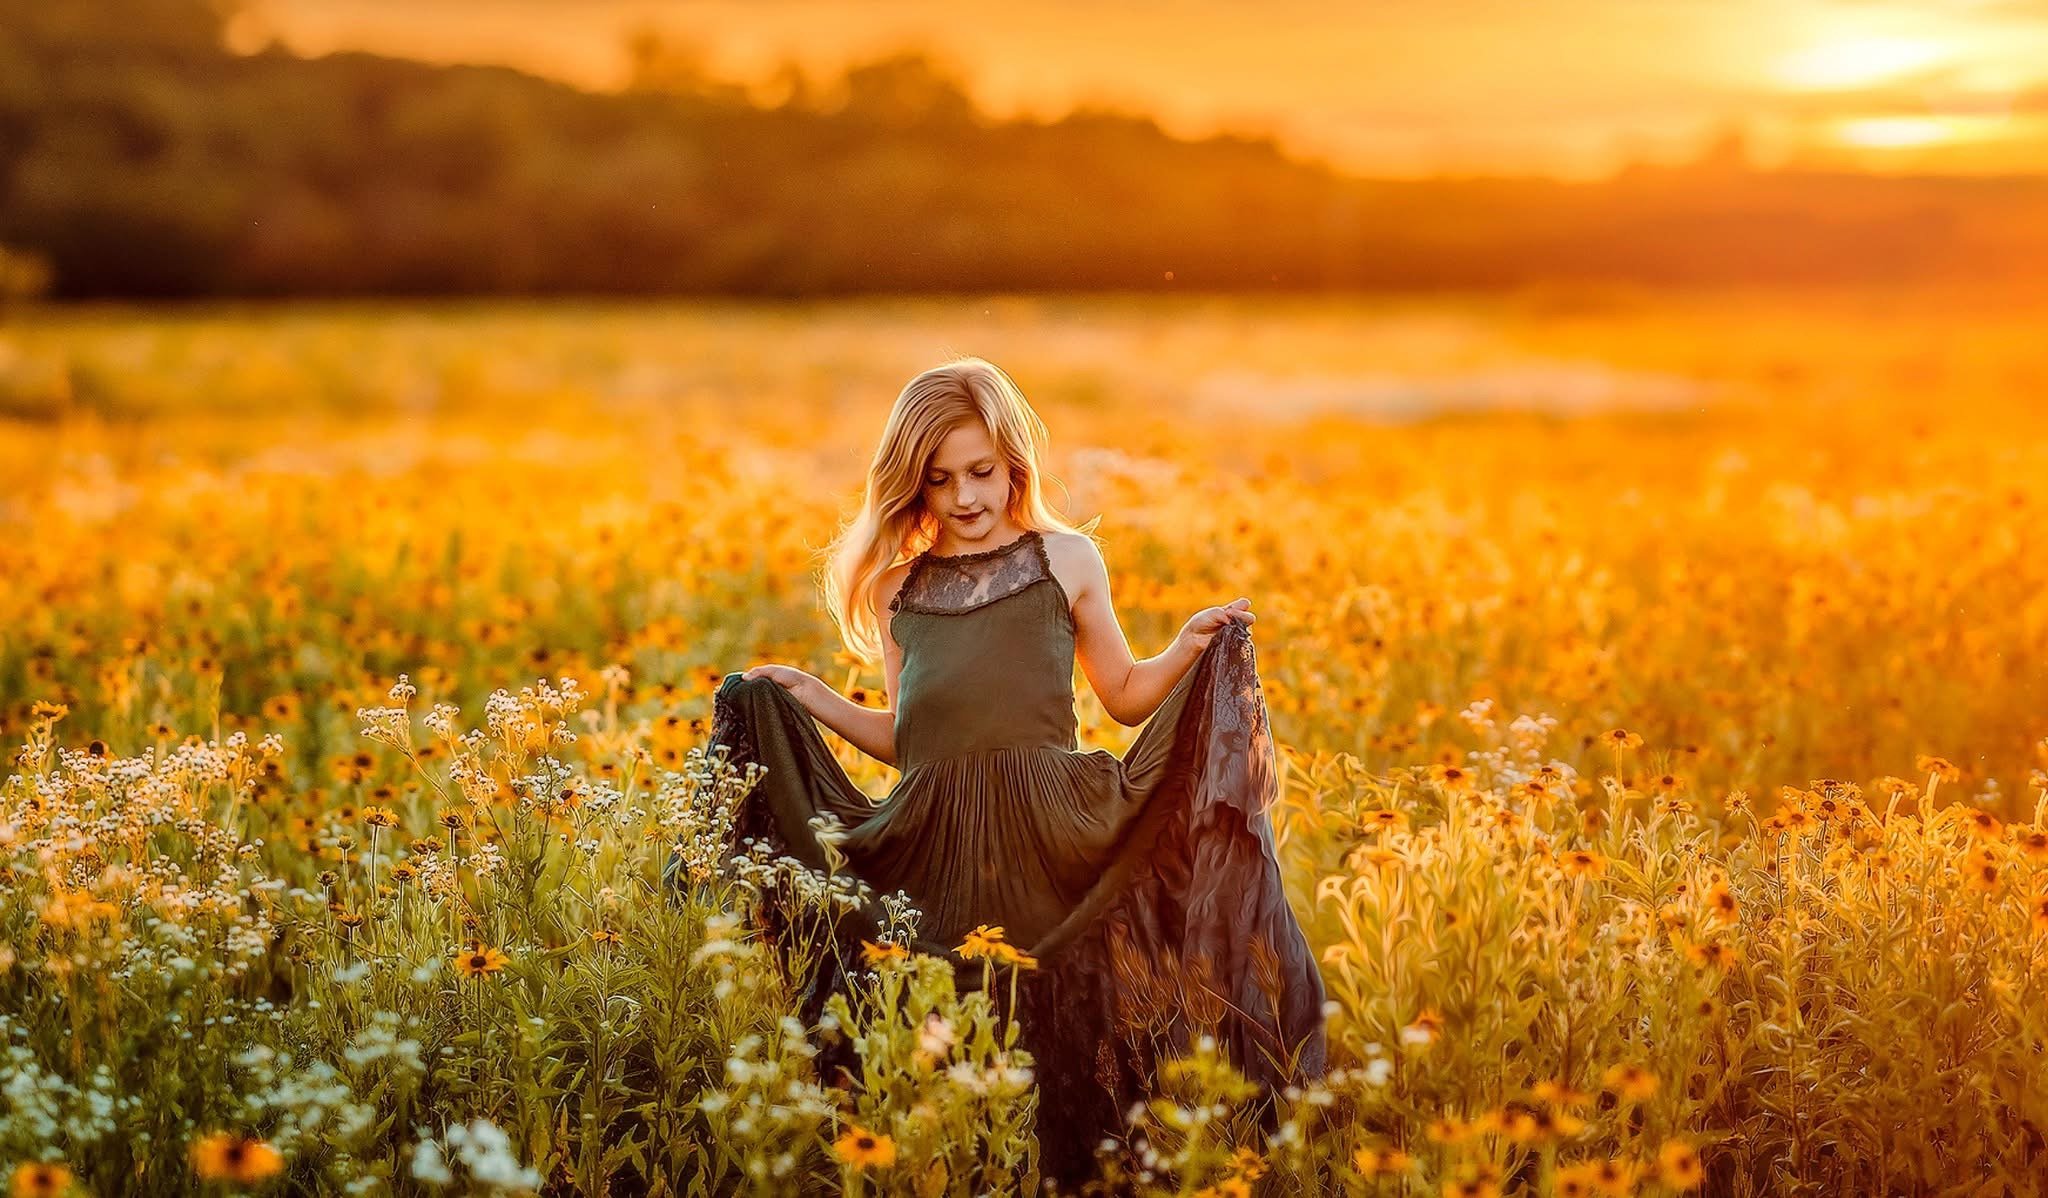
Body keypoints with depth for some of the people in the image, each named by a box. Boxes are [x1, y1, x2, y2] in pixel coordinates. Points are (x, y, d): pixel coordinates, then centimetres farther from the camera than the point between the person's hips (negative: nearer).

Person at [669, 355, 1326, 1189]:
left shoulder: (1066, 559, 9)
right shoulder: (896, 587, 14)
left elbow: (1126, 698, 14)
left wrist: (1189, 648, -1)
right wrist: (810, 698, 9)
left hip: (1051, 836, -2)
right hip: (937, 847, 2)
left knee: (1058, 1045, -6)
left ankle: (1065, 1176, 11)